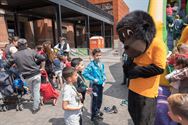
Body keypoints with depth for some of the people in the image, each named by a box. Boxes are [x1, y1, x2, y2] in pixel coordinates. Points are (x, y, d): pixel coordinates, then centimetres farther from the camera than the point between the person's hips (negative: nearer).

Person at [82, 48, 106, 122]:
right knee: (94, 100, 3)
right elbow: (84, 73, -24)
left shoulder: (101, 64, 2)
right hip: (94, 85, -6)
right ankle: (93, 116, 22)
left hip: (101, 84, 6)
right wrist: (93, 79, -21)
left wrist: (104, 81, 2)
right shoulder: (91, 64, -17)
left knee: (100, 99, 20)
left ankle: (97, 111, 45)